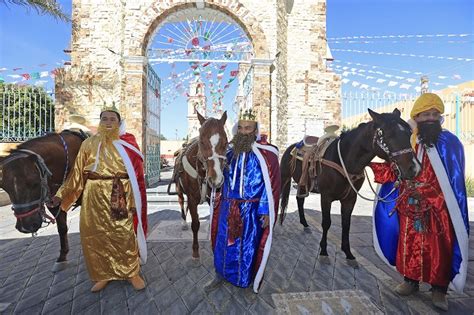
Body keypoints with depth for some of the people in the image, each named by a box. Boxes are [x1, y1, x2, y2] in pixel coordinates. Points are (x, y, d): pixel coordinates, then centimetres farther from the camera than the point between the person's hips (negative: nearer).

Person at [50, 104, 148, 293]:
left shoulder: (128, 145, 0)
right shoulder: (89, 144, 5)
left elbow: (137, 175, -2)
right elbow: (77, 173, 7)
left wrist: (135, 202, -6)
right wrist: (62, 195, -1)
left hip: (121, 198, -2)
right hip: (95, 198, 2)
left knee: (124, 234, 4)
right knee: (97, 235, 10)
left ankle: (132, 272, 23)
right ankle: (103, 274, 30)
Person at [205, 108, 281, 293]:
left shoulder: (265, 154, -11)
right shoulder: (228, 151, 2)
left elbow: (271, 185, -10)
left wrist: (266, 211, -11)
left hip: (251, 210, -4)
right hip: (227, 208, 4)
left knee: (249, 245, 13)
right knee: (223, 242, 16)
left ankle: (249, 279, 39)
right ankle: (220, 275, 40)